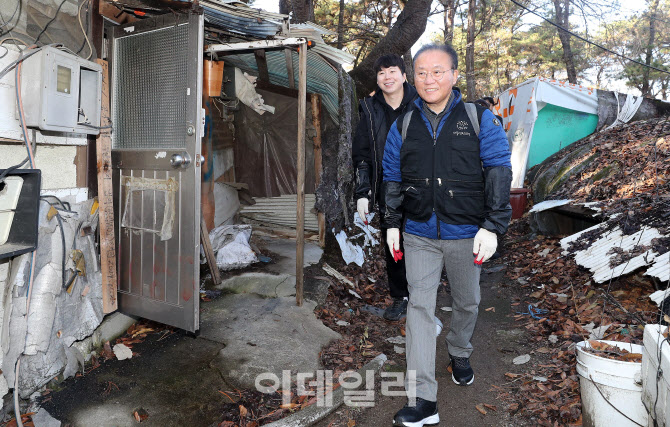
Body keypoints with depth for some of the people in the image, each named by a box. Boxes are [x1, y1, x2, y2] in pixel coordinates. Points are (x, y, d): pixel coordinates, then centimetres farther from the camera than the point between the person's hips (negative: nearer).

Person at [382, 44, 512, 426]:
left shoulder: (481, 120, -3)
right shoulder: (403, 126, 5)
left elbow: (499, 173, -5)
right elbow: (393, 178, 12)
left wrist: (492, 226, -12)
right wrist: (393, 224, 9)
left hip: (466, 234, -1)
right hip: (420, 235, 1)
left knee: (467, 301, 17)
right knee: (419, 308, -4)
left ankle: (460, 353, 48)